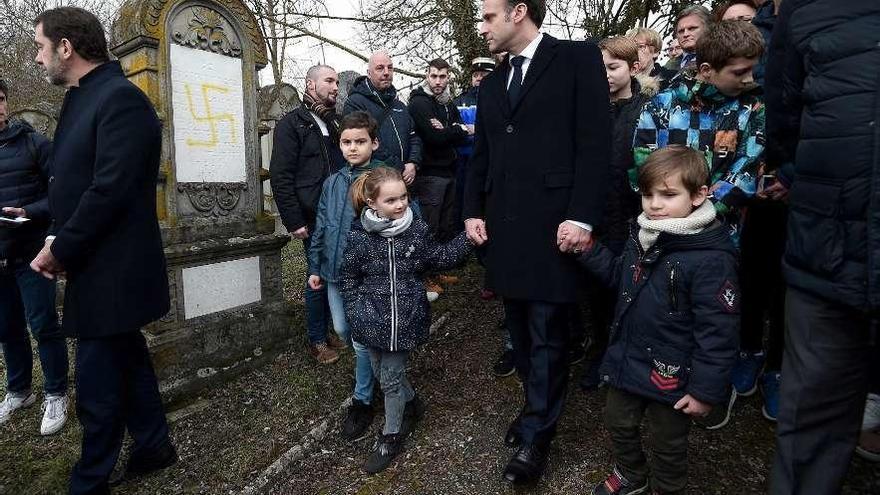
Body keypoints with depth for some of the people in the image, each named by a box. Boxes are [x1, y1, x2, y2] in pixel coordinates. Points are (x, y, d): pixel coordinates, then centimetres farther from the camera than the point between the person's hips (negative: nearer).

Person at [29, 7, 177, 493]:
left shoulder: (120, 98, -16)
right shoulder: (82, 98, 14)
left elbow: (110, 189, -22)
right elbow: (73, 181, 17)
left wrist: (61, 250, -14)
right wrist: (58, 239, 4)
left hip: (110, 269, -9)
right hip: (98, 265, 9)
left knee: (97, 385, 2)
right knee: (127, 360, 19)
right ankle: (153, 446, 36)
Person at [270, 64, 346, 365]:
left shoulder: (336, 123, 18)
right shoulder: (292, 124, -3)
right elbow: (281, 177, -9)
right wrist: (294, 221, -14)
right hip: (314, 219, -6)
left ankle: (330, 329, 25)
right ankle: (317, 340, 15)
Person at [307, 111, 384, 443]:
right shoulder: (332, 183, 5)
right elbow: (321, 228, 11)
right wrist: (315, 267, 11)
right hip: (334, 272, 6)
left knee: (363, 339, 3)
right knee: (342, 329, 20)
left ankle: (362, 401, 21)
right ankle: (369, 365, 48)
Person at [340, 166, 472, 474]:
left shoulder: (417, 229, -6)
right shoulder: (359, 237, -9)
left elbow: (440, 259, 7)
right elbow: (347, 278, 1)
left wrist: (467, 240, -4)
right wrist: (357, 312, -4)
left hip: (405, 321, -1)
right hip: (374, 322, 2)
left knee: (391, 379, 7)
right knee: (381, 371, 18)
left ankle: (391, 436, 29)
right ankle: (412, 404, 47)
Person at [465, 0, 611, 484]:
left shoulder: (578, 58, -1)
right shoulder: (492, 83, 18)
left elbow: (595, 143, -9)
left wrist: (581, 217, -15)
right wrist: (473, 212, 8)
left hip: (551, 225, -6)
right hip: (504, 226, 6)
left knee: (546, 335, 2)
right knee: (521, 331, 13)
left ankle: (535, 435, 16)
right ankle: (537, 408, 30)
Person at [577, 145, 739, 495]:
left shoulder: (711, 259, -26)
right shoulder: (642, 234, -1)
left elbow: (718, 331, -22)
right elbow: (618, 275, 15)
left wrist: (706, 389, -18)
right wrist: (587, 251, 1)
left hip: (671, 375, -7)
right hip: (627, 360, 7)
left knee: (668, 446, 18)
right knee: (618, 424, 26)